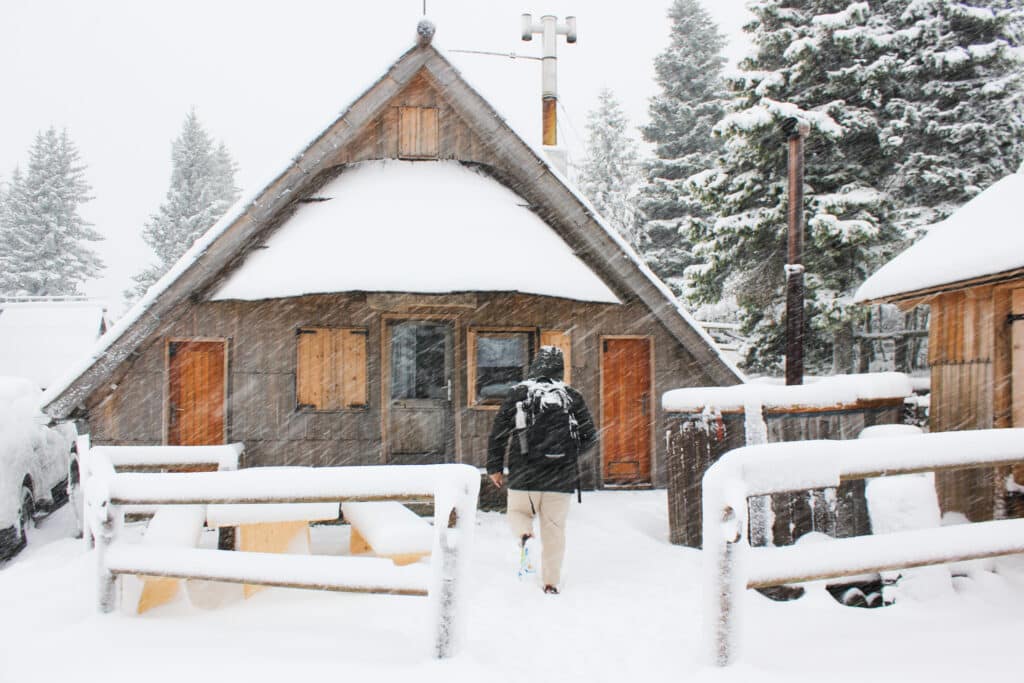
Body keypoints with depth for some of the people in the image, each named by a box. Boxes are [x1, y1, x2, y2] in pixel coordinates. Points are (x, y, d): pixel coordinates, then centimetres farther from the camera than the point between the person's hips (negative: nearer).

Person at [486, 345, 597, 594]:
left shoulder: (518, 393, 0)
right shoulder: (572, 397, 3)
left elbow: (499, 432, -1)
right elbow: (590, 436, 6)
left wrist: (494, 467, 8)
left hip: (523, 476, -1)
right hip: (562, 478, 1)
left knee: (518, 512, 19)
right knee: (554, 528, 10)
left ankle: (525, 537, -13)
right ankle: (551, 583, 8)